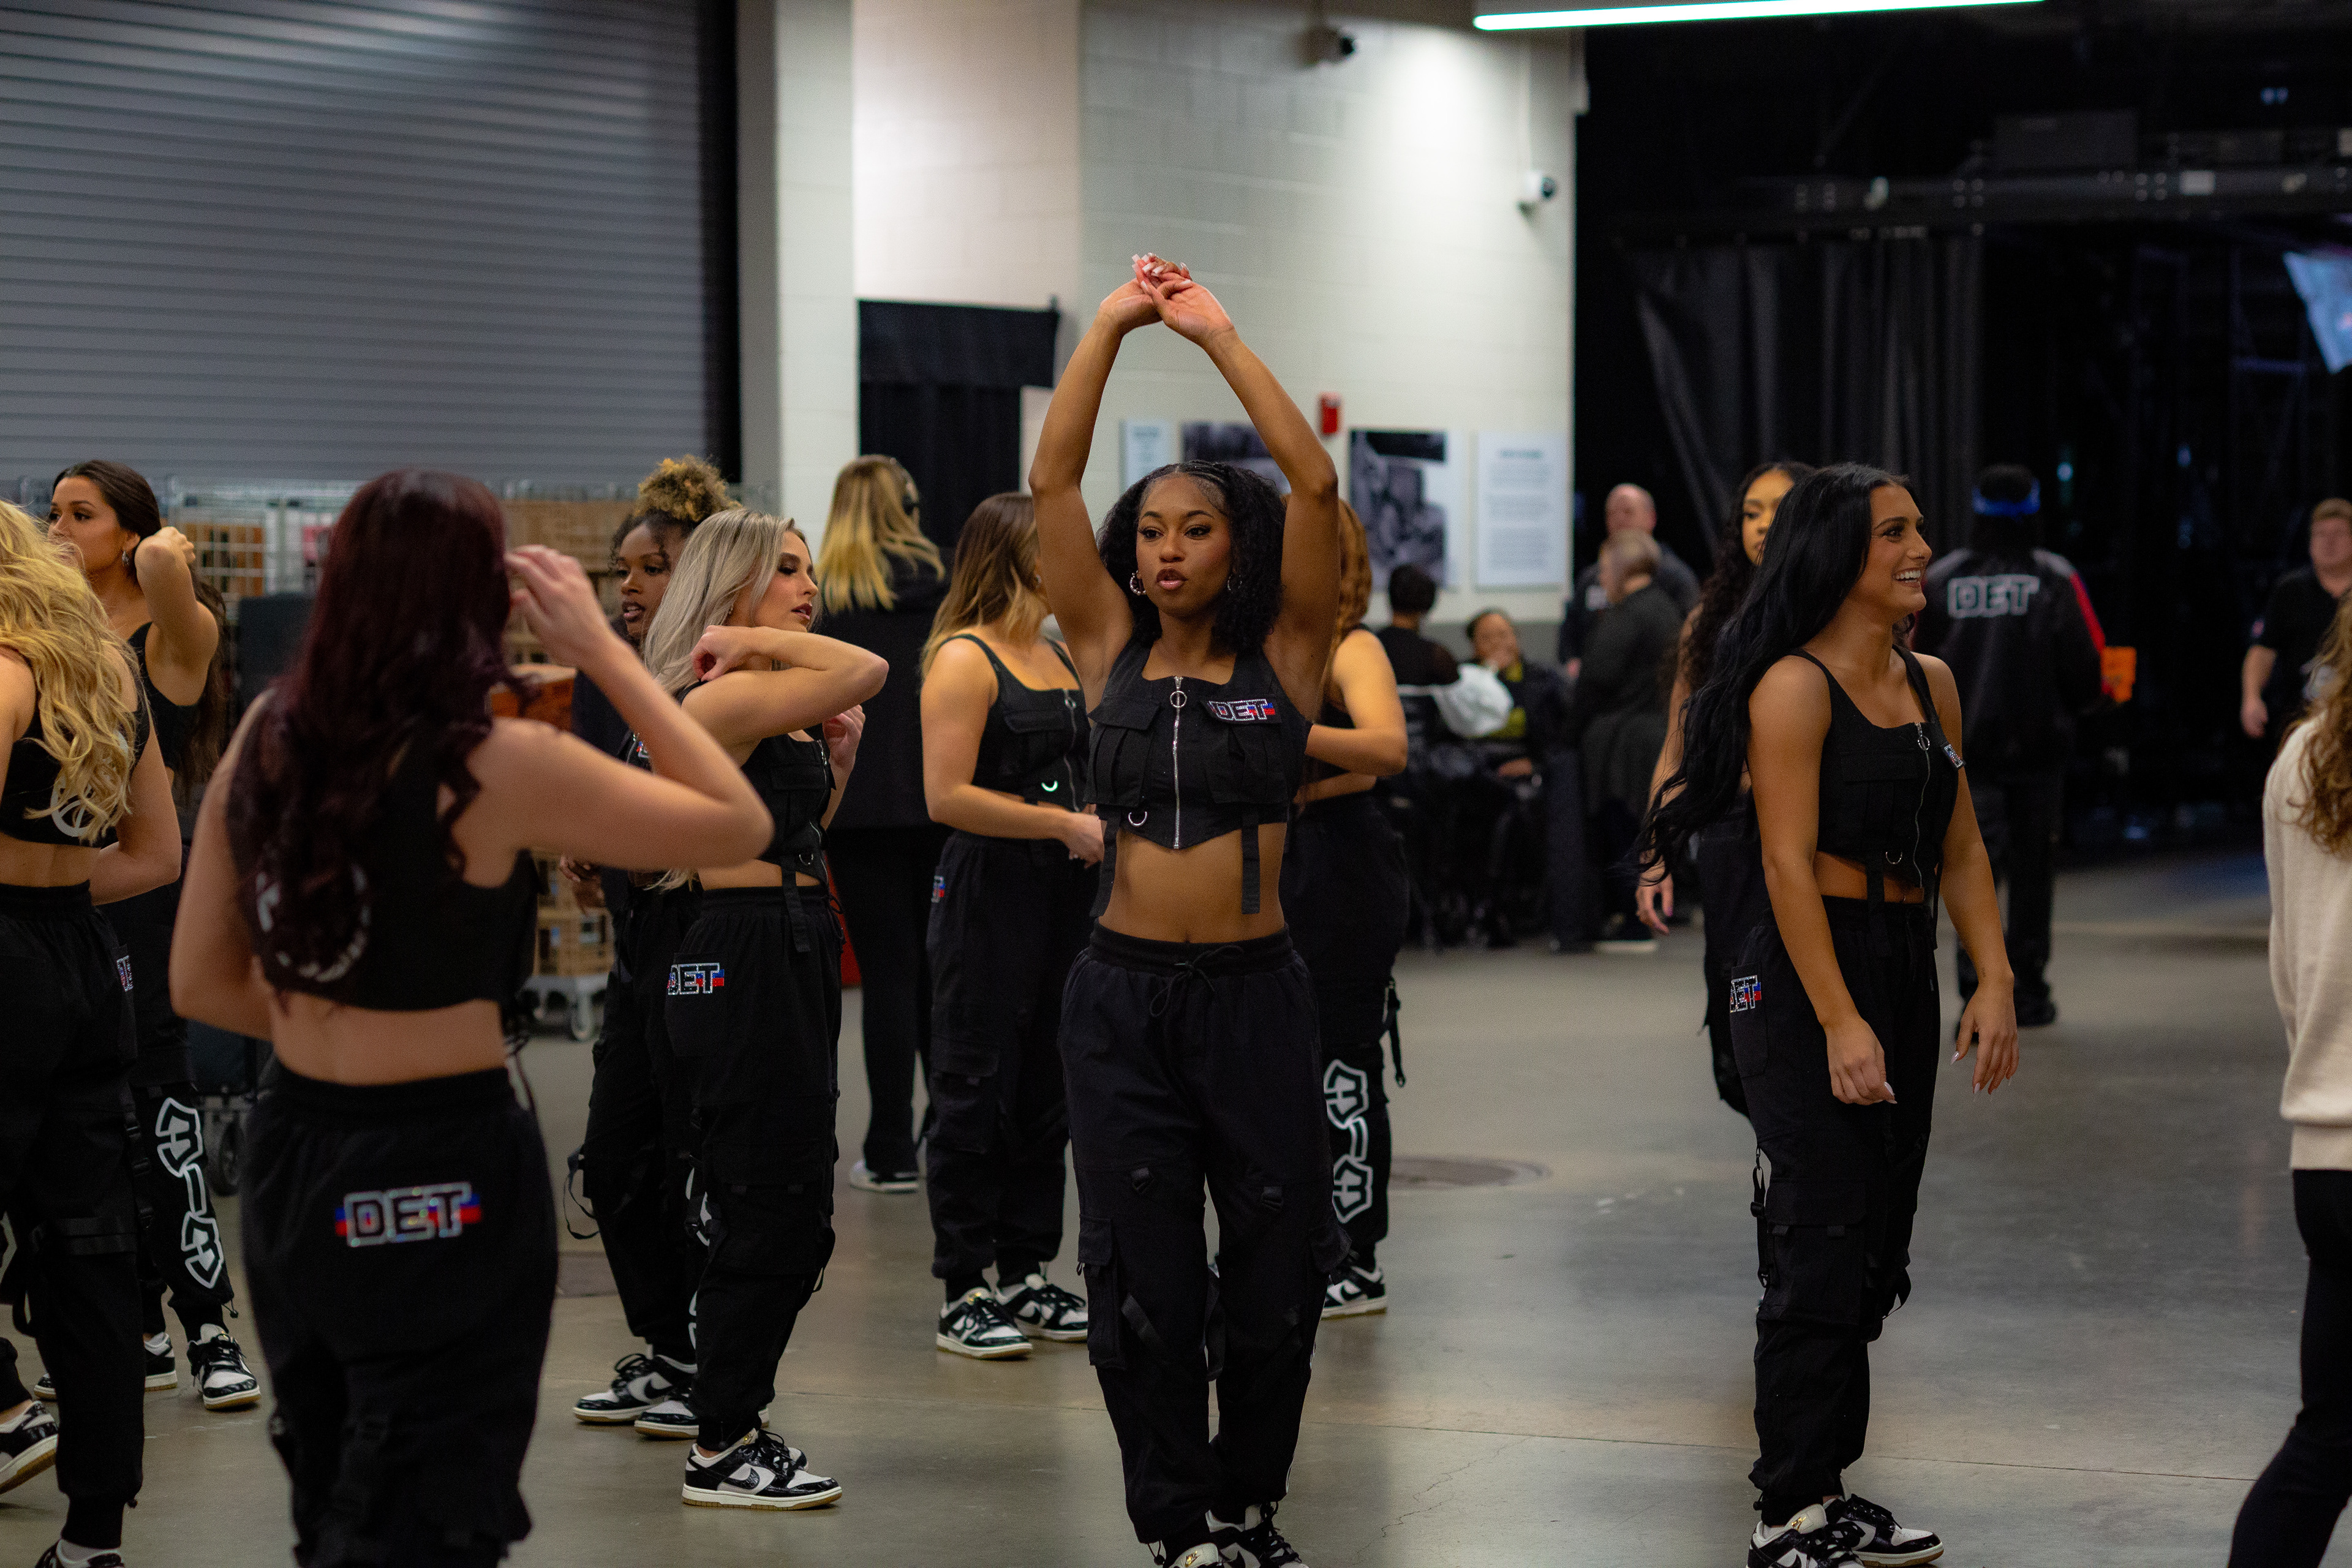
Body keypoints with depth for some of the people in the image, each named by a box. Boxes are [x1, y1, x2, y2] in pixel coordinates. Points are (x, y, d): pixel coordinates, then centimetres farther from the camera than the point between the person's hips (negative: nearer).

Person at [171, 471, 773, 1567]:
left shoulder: (264, 745, 0)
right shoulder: (494, 767, -17)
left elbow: (201, 984, 8)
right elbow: (739, 826, -9)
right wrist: (603, 652, -7)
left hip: (291, 1160, 6)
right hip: (440, 1178, -6)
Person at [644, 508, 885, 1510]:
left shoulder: (773, 704, 15)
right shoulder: (721, 698, -15)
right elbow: (869, 670, -26)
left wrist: (839, 755, 10)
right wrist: (753, 641, -16)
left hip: (794, 949, 10)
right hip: (746, 958, -10)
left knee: (786, 1210, 14)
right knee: (771, 1211, -6)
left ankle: (732, 1429, 23)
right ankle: (721, 1453, 2)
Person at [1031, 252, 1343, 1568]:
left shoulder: (1285, 655, 1)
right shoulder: (1113, 651, 5)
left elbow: (1314, 487, -10)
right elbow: (1052, 481, -1)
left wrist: (1220, 335, -8)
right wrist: (1113, 326, -4)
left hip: (1254, 991, -1)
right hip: (1124, 994, 1)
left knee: (1278, 1272, 7)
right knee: (1144, 1283, 3)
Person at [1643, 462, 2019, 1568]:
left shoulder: (1931, 685, 11)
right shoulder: (1795, 689, -11)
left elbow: (1960, 851, 14)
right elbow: (1789, 865, -15)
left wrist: (1994, 982, 3)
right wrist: (1839, 1024, -19)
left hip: (1905, 973, 8)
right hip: (1804, 978, -8)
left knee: (1873, 1251, 11)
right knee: (1823, 1247, -6)